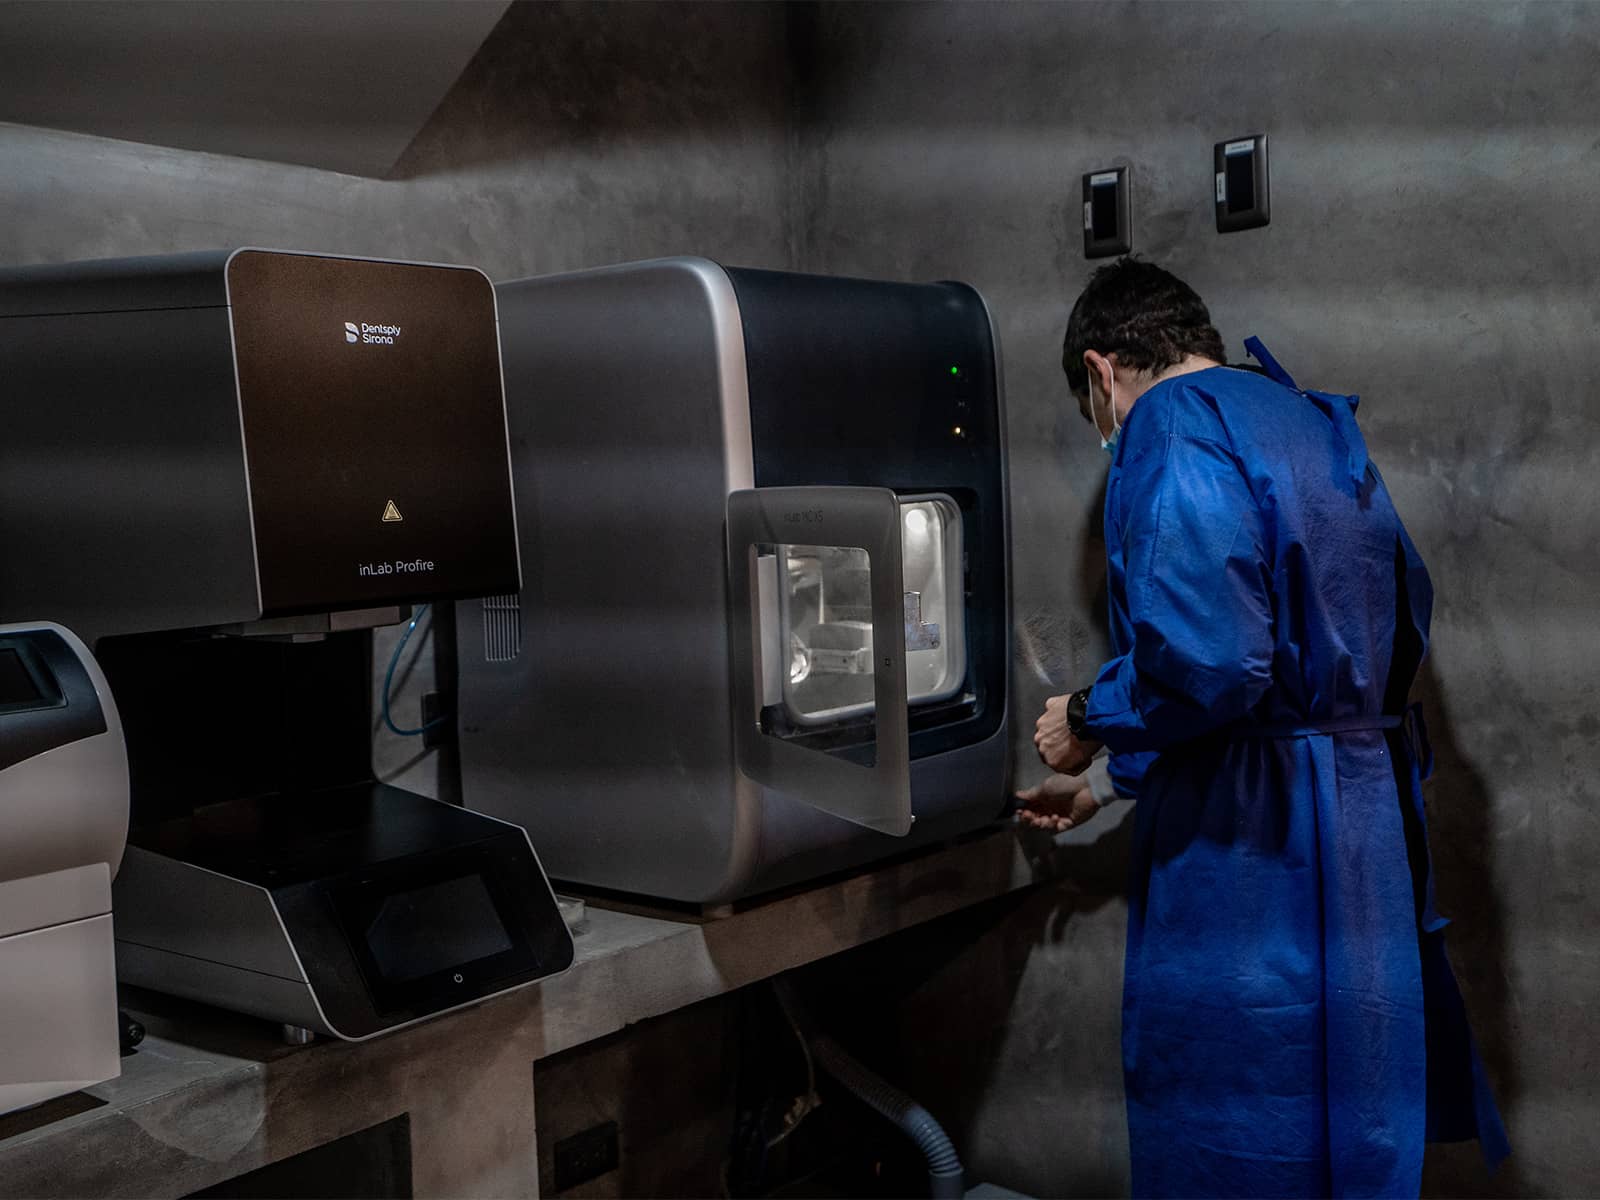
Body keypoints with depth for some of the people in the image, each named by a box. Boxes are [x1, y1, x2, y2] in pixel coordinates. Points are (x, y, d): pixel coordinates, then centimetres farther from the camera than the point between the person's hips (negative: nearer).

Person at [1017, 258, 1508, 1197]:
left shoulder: (1173, 431, -12)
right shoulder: (1317, 429, 17)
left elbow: (1205, 661, -27)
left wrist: (1090, 722, -5)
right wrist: (1114, 779, 30)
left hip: (1252, 851, -9)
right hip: (1374, 817, 9)